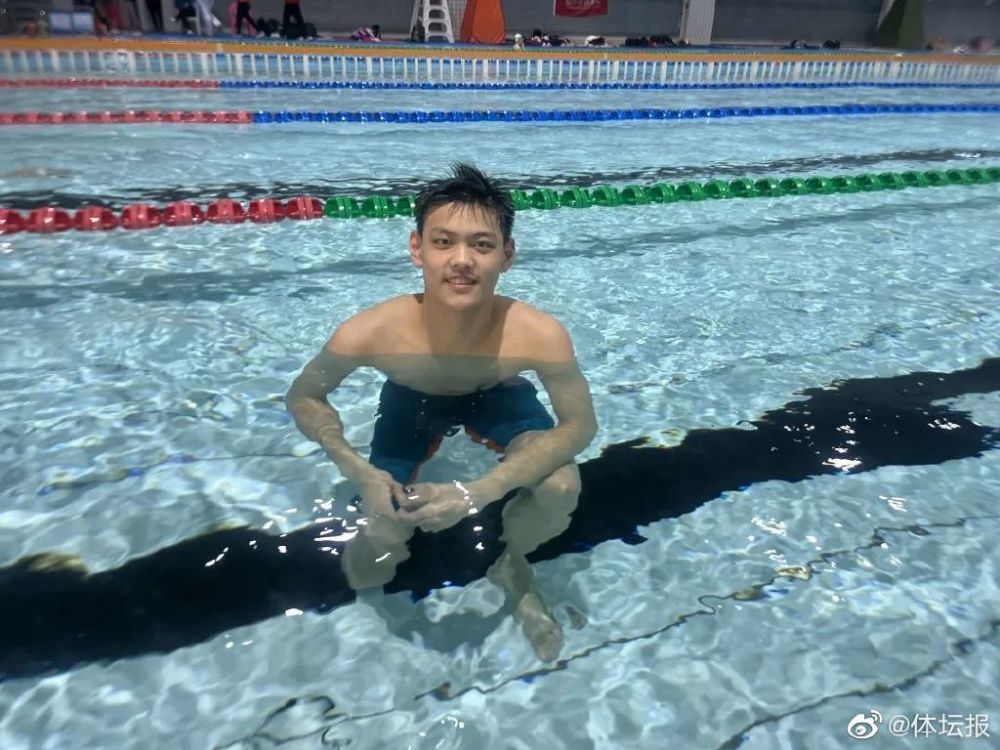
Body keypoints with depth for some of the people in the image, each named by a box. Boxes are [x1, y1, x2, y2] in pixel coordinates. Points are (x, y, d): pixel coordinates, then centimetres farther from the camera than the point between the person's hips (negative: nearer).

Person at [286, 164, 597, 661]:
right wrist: (359, 472, -34)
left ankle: (510, 565, 6)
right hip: (412, 402, 0)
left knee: (561, 487, -28)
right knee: (366, 572, -7)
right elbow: (303, 398, -17)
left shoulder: (539, 334, -38)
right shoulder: (368, 333, -36)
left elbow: (580, 425, -26)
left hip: (500, 398, 0)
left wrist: (479, 493, -39)